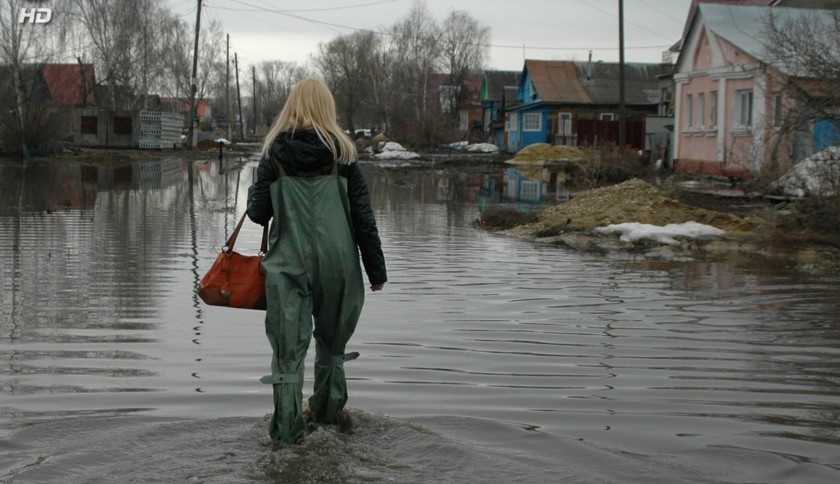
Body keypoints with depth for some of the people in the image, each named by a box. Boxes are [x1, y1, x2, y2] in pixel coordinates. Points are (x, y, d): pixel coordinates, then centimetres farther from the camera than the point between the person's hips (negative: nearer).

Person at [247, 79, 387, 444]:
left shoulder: (274, 152, 0)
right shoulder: (341, 152, 1)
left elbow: (258, 212, 0)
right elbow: (363, 216, 0)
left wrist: (254, 192, 23)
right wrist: (376, 269, 6)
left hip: (289, 263, -1)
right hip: (338, 262, 1)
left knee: (288, 347, 2)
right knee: (332, 343, 18)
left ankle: (288, 429, -1)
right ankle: (327, 417, 28)